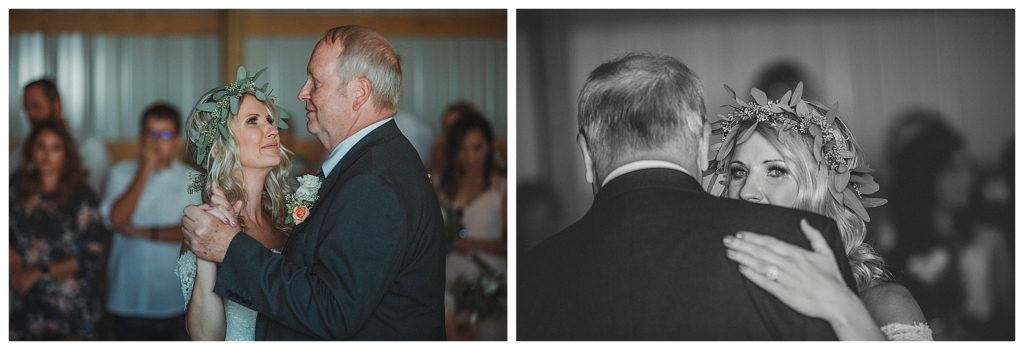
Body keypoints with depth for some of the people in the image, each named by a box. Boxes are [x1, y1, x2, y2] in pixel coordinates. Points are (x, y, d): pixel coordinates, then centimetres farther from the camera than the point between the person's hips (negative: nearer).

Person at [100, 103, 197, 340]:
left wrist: (144, 232, -12)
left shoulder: (191, 180, 0)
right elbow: (116, 220, -13)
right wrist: (145, 170, -11)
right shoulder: (121, 173, 3)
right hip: (129, 300, 1)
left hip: (176, 301, -1)